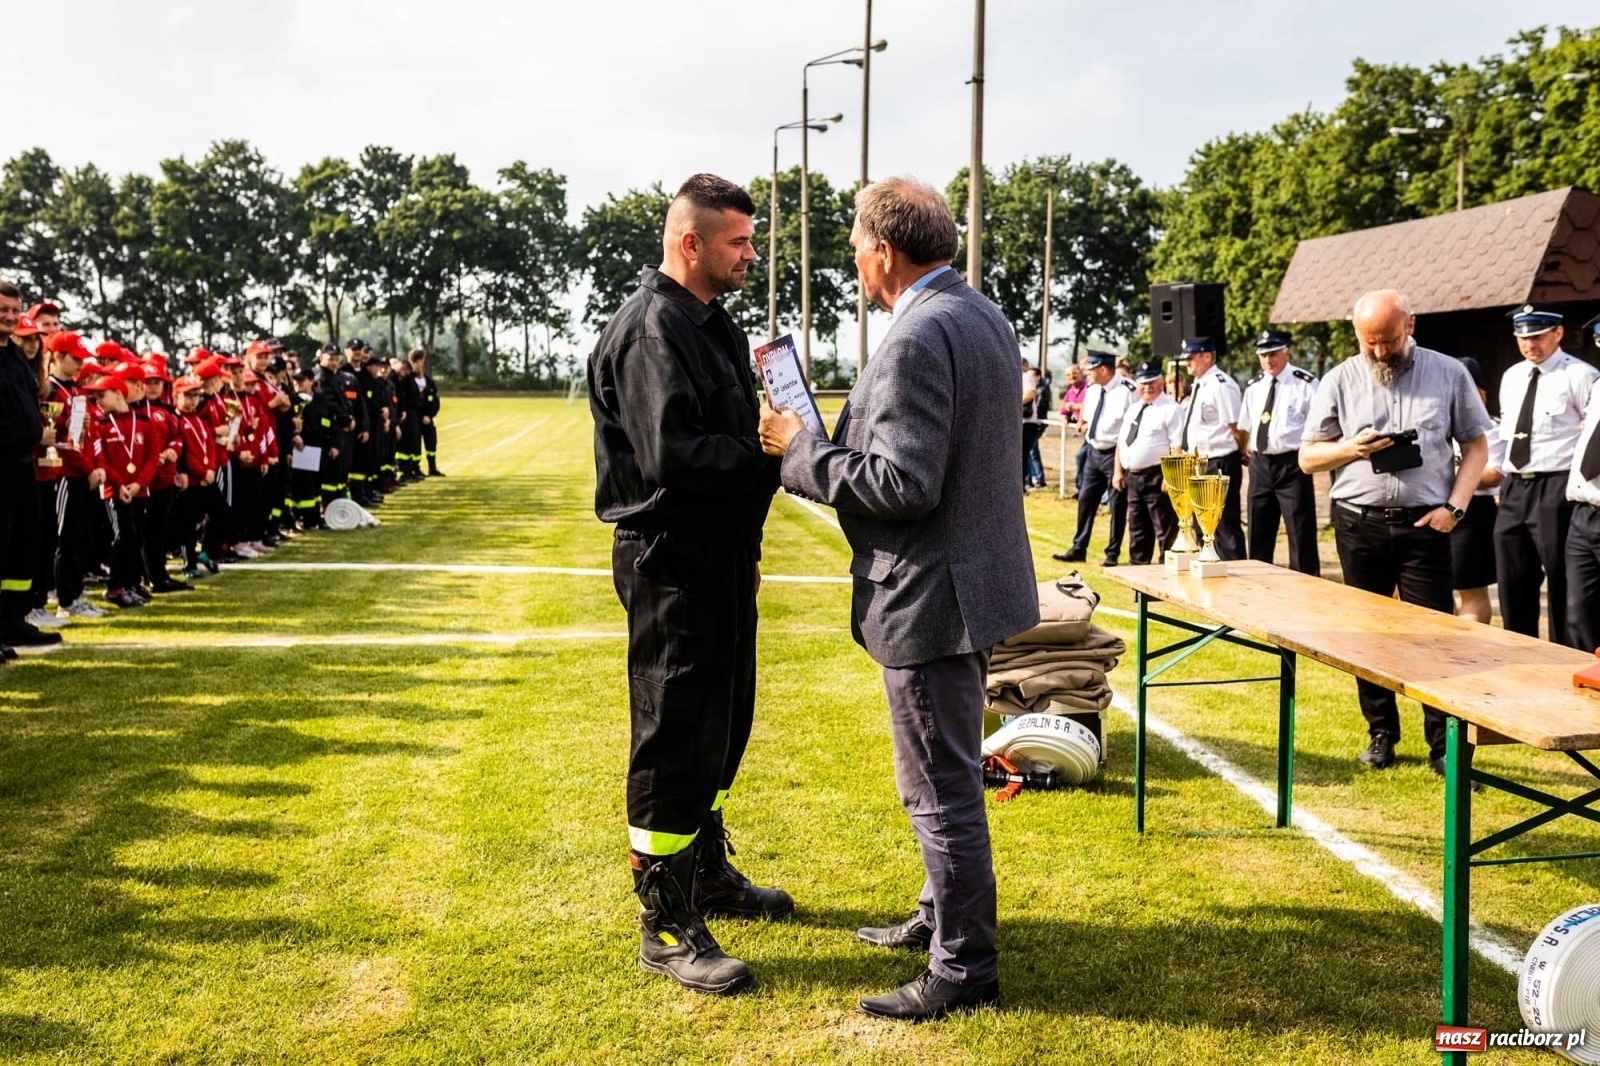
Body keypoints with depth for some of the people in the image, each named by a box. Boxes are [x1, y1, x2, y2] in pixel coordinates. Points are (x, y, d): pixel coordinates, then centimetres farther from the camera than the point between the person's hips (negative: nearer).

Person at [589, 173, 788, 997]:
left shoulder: (711, 323, 14)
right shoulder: (653, 329, -17)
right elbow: (670, 456, -28)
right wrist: (771, 455, -21)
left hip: (720, 553, 10)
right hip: (671, 561, -10)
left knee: (720, 722, 20)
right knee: (676, 737, -2)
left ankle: (708, 873, 37)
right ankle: (666, 926, 9)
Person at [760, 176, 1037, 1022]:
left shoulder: (918, 337, -21)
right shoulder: (982, 315, 10)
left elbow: (902, 484, -26)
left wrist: (802, 450, -14)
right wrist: (833, 442, 14)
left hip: (933, 593, -10)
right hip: (973, 575, 10)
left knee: (941, 786, 2)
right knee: (949, 774, 22)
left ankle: (964, 968, 15)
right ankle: (943, 917, 39)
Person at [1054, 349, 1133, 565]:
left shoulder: (1127, 391, -16)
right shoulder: (1092, 389, 8)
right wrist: (1086, 426, 4)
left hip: (1116, 454, -7)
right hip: (1094, 451, 8)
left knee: (1117, 504, 3)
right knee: (1085, 500, 10)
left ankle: (1112, 553, 13)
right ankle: (1078, 548, 19)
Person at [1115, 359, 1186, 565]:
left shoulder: (1170, 409, -9)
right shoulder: (1134, 409, 16)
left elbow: (1178, 447, -16)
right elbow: (1122, 442, 20)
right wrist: (1118, 471, 12)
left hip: (1156, 477, -8)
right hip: (1132, 477, 8)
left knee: (1165, 531, -2)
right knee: (1137, 530, 17)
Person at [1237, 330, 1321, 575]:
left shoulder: (1305, 383, -6)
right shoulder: (1253, 388, 11)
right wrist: (1250, 454, 8)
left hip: (1292, 464, -6)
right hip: (1260, 464, 6)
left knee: (1301, 534, -2)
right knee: (1258, 534, 13)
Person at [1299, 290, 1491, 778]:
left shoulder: (1448, 373, 3)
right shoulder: (1340, 381, 4)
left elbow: (1476, 445, 6)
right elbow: (1308, 458, 7)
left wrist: (1455, 505, -7)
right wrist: (1351, 448, -13)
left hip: (1424, 523, -2)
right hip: (1359, 524, 2)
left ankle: (1444, 744, 7)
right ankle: (1381, 733, 23)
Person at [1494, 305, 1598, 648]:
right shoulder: (1511, 378, 15)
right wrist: (1504, 473, 14)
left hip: (1555, 491, -7)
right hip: (1513, 489, 7)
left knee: (1562, 588, 0)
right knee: (1513, 585, 13)